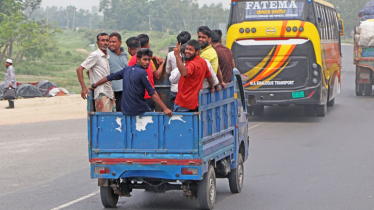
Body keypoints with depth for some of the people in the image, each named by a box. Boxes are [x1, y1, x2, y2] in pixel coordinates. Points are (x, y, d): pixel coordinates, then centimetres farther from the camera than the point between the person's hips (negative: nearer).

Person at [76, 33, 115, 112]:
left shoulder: (107, 56, 16)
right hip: (101, 94, -8)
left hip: (110, 93, 8)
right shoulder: (95, 55, -6)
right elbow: (79, 69, -10)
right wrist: (84, 88, -16)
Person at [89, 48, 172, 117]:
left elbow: (109, 78, 18)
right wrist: (165, 109, -14)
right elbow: (153, 93, -15)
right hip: (139, 110, -7)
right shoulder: (142, 72, -12)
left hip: (125, 111, 7)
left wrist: (94, 86, 34)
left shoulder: (127, 70, 7)